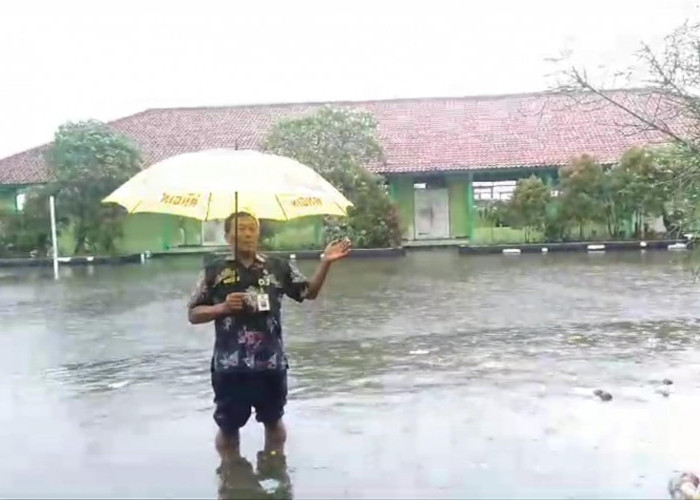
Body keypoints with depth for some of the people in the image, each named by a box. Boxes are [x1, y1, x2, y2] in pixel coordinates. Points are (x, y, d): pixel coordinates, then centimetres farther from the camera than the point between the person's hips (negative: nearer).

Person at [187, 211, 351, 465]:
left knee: (273, 421, 20)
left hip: (271, 362, 2)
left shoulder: (278, 267, 2)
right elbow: (193, 314, 2)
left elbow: (310, 292, 4)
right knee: (228, 426, 14)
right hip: (229, 365, -1)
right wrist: (222, 307, -15)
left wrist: (325, 262, -9)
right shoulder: (214, 271, -2)